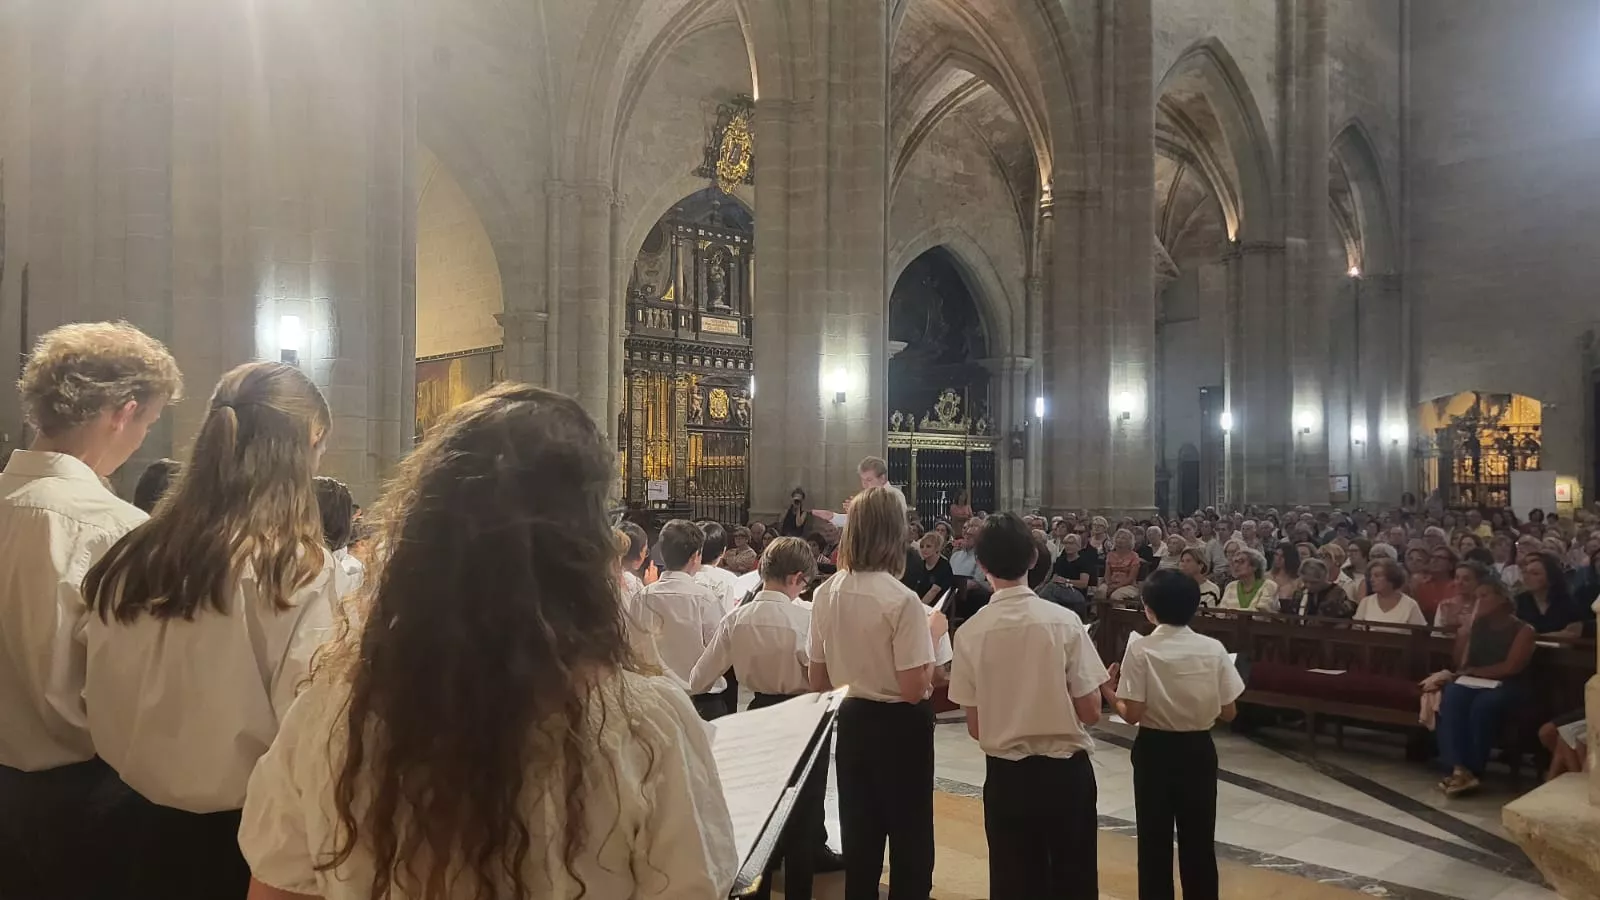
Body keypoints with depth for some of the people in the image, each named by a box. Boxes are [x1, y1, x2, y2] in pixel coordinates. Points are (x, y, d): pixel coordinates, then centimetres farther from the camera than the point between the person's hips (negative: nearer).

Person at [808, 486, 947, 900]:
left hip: (852, 721, 6)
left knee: (858, 836, 18)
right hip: (901, 726, -5)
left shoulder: (825, 593, -3)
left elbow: (817, 681, 5)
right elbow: (914, 689, -21)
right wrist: (933, 634, -8)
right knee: (910, 836, 11)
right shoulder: (902, 600, -20)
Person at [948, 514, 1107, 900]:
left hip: (1005, 774, 1)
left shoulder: (970, 632, -9)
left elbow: (975, 727, -4)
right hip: (1066, 771, -1)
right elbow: (1090, 712, -9)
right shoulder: (1064, 621, -12)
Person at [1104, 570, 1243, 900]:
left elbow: (1133, 714, -16)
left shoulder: (1140, 650, -14)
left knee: (1155, 841, 9)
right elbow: (1228, 713, -2)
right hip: (1198, 750, 2)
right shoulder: (1213, 649, -6)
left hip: (1155, 750, -2)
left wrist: (1110, 693, 2)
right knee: (1199, 841, 14)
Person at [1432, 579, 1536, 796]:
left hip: (1504, 686, -4)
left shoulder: (1523, 630, 2)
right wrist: (1463, 632, 1)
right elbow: (1461, 663, 11)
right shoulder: (1477, 625, 17)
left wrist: (1474, 671, -3)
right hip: (1472, 682, 4)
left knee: (1482, 705, -38)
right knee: (1451, 698, -32)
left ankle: (1472, 771, -27)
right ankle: (1460, 769, -41)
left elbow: (1511, 667, -9)